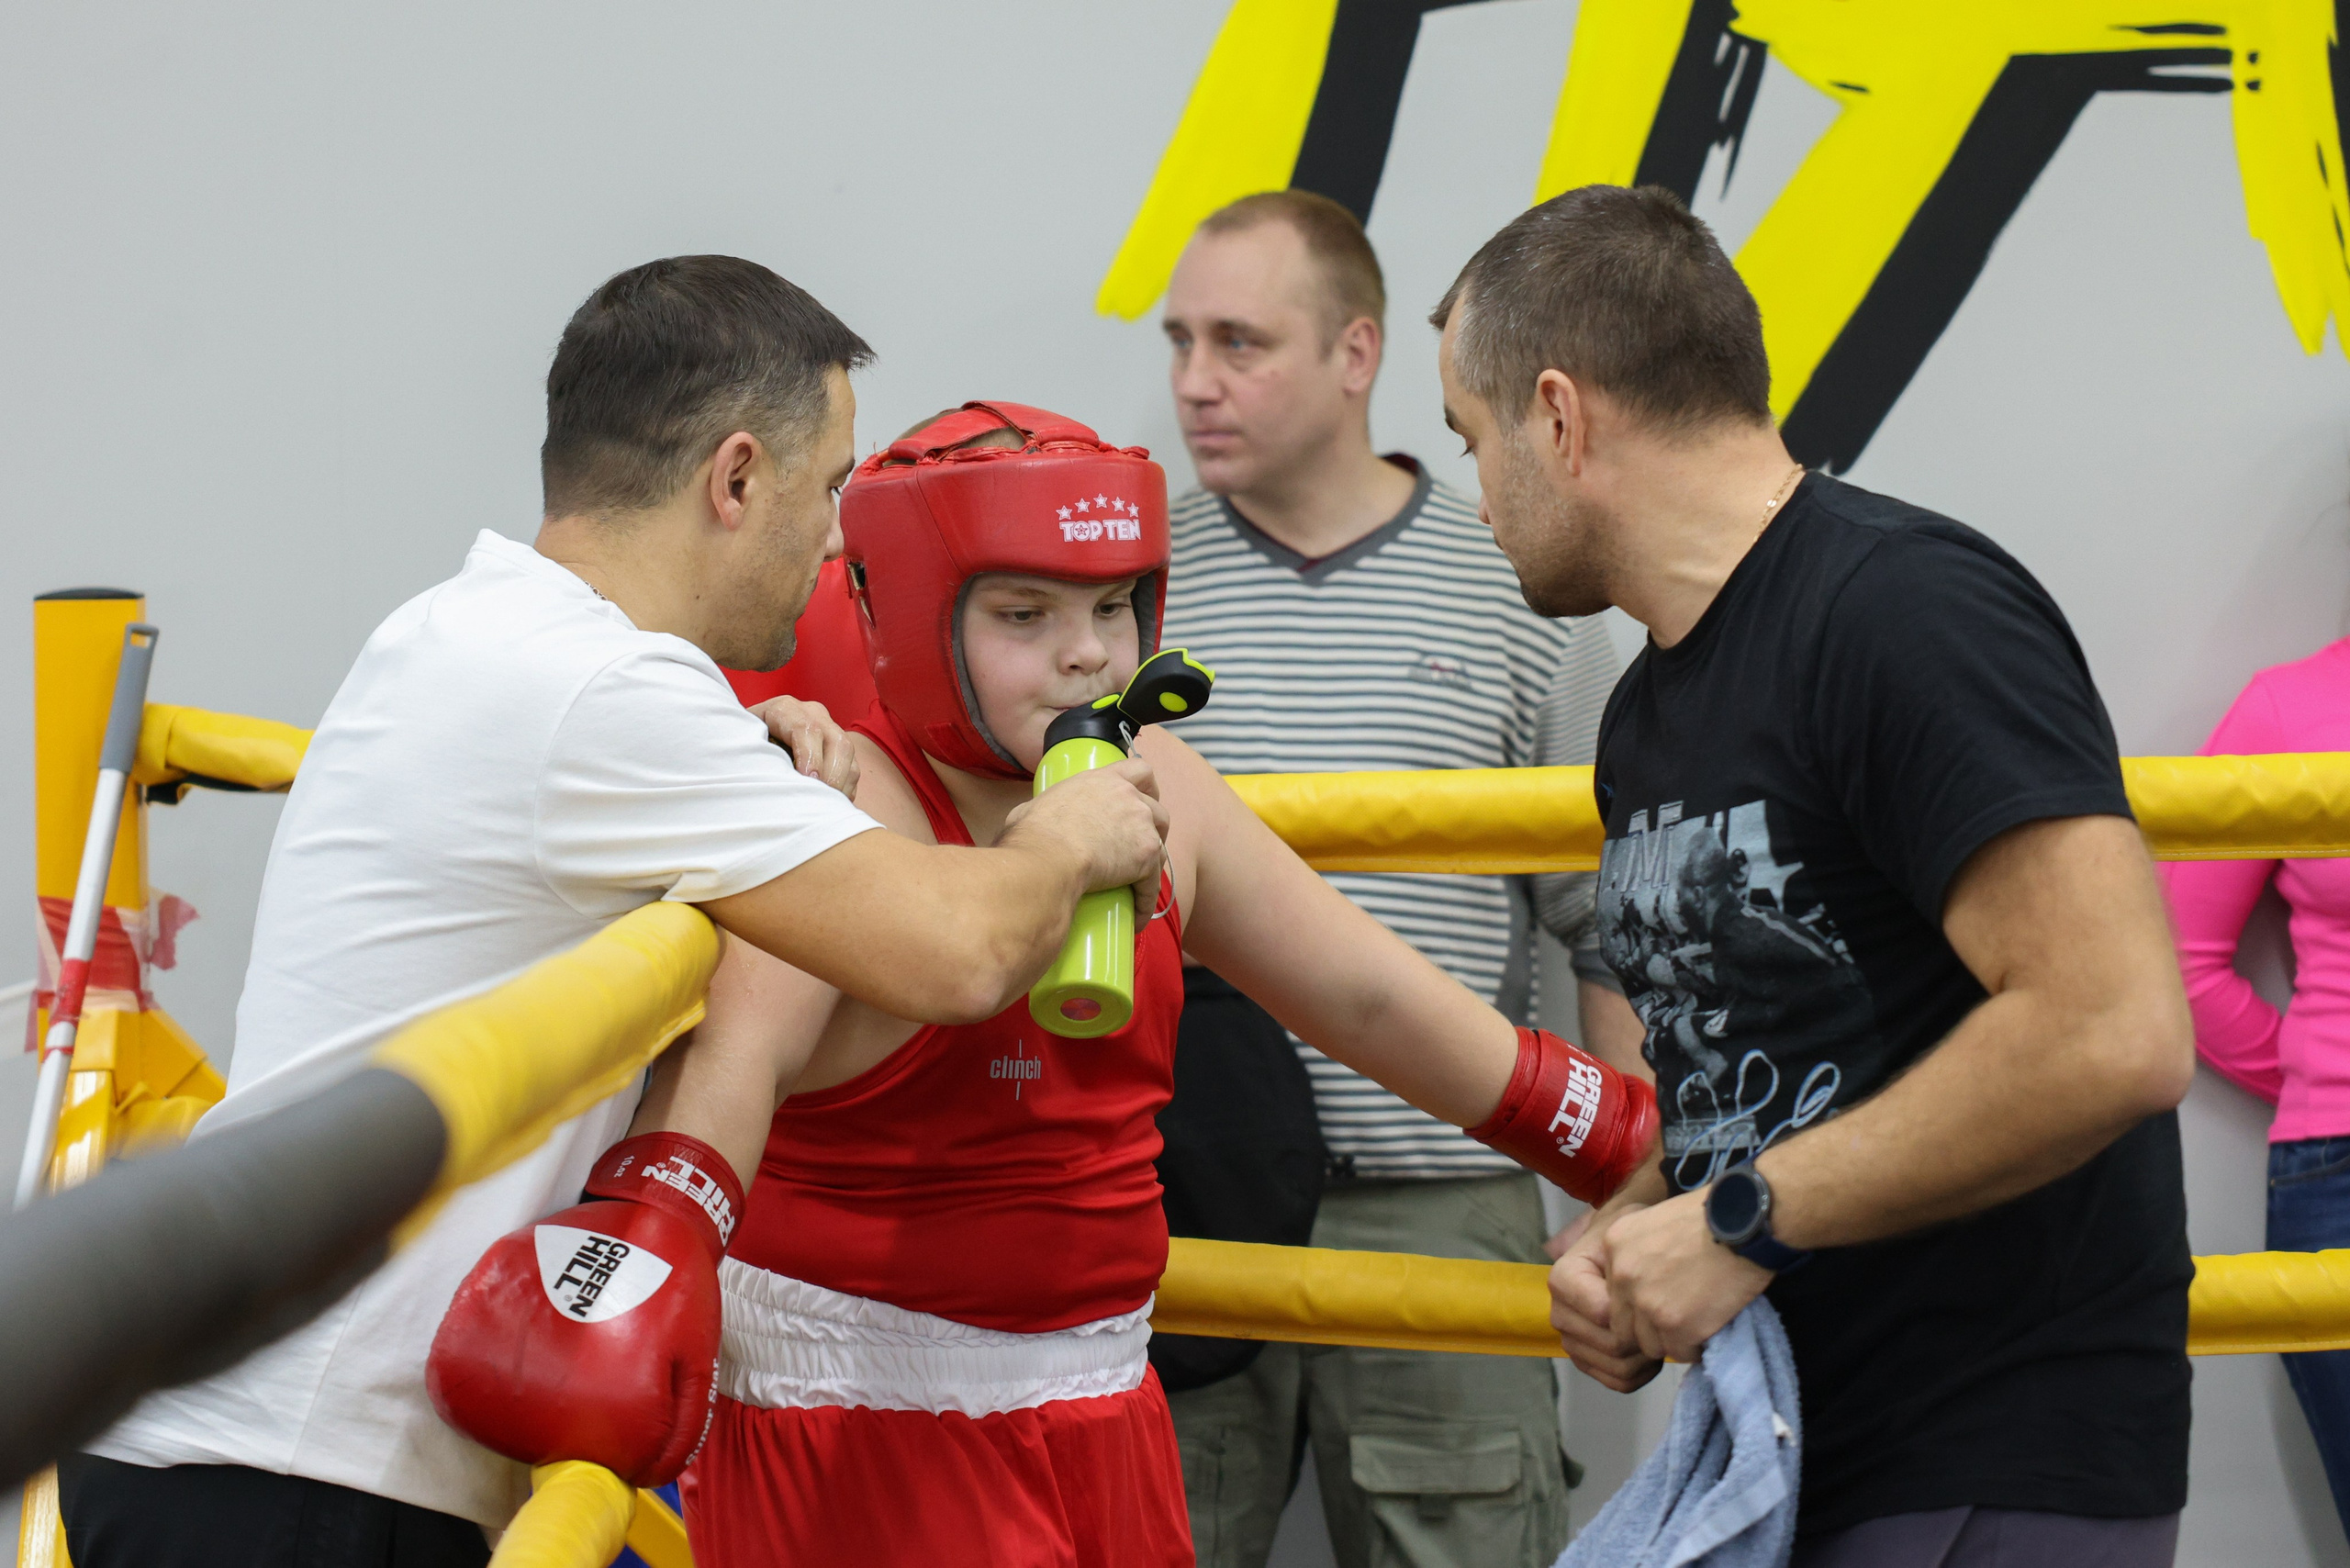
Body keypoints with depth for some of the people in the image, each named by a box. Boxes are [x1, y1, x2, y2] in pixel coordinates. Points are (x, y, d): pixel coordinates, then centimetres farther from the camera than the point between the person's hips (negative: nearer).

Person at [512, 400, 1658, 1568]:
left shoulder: (1153, 792, 6)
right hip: (854, 1413, -7)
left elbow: (1371, 999, 15)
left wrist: (1639, 1144, 18)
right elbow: (730, 1053, -37)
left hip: (1099, 1416, 8)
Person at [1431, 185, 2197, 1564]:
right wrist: (1627, 1242, 1)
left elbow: (2114, 1035, -25)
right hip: (1773, 1453, 8)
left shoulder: (1901, 610, -15)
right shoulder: (1647, 718, 14)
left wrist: (1741, 1218, -17)